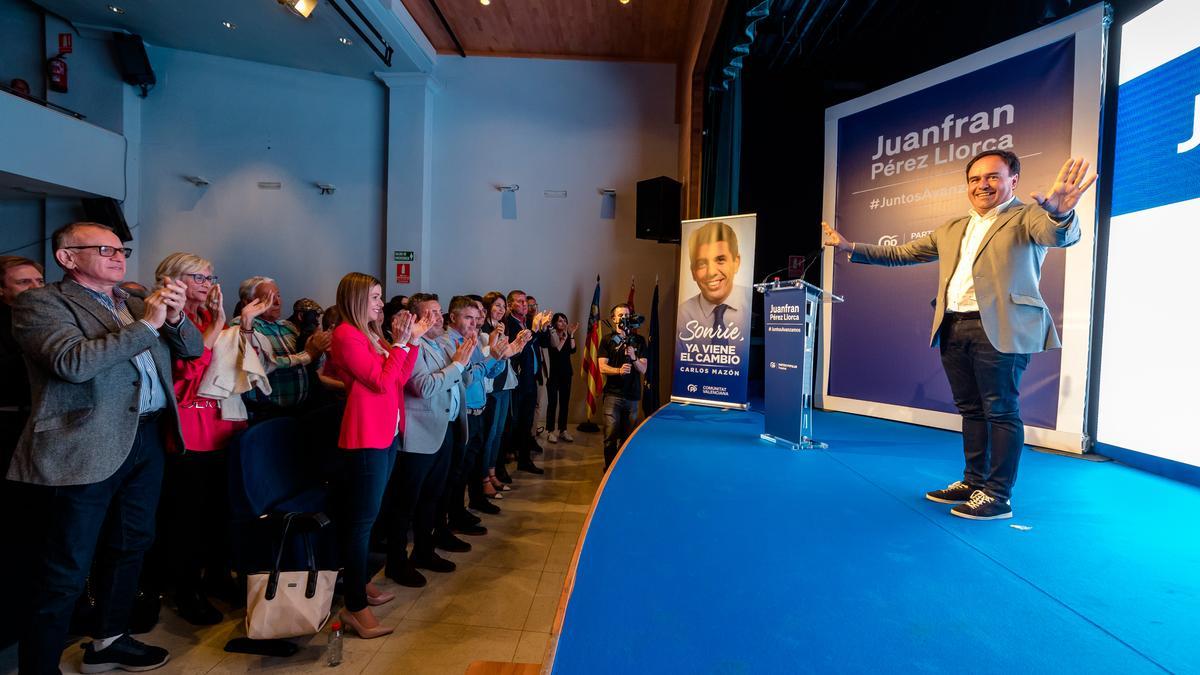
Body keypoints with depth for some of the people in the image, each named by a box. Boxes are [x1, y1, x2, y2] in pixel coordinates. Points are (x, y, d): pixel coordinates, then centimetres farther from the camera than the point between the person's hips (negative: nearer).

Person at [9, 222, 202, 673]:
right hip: (89, 447, -7)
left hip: (147, 439, 7)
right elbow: (72, 363, -23)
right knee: (67, 569, 3)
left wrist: (174, 317, -9)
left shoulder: (136, 302, 14)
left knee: (130, 546, 19)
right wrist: (146, 325, -22)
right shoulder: (40, 303, -6)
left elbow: (192, 349, 11)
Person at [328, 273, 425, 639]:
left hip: (387, 432, 9)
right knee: (362, 519, -4)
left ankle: (361, 583, 30)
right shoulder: (346, 335, -13)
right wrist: (401, 342, -12)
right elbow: (381, 381, -17)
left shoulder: (372, 333, 12)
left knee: (366, 515, 17)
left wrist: (412, 338, 4)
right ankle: (355, 606, 4)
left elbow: (400, 377, 11)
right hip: (366, 437, -9)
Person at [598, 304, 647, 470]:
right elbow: (602, 368, -3)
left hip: (632, 395, 2)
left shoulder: (638, 340, 11)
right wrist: (619, 370, -22)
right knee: (611, 434, -6)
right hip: (612, 394, -2)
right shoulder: (608, 340, 5)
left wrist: (634, 358, -14)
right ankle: (610, 468, 8)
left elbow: (643, 370, 6)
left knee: (628, 435, 6)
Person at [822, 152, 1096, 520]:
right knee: (971, 409, 14)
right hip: (953, 329, 6)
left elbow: (1059, 236, -21)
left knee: (1001, 411, 0)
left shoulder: (1028, 217, 0)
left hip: (999, 328, -6)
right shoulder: (951, 229, 19)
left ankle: (998, 496, 9)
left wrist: (1059, 214, -45)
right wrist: (850, 247, 14)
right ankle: (973, 483, 26)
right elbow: (900, 254, 22)